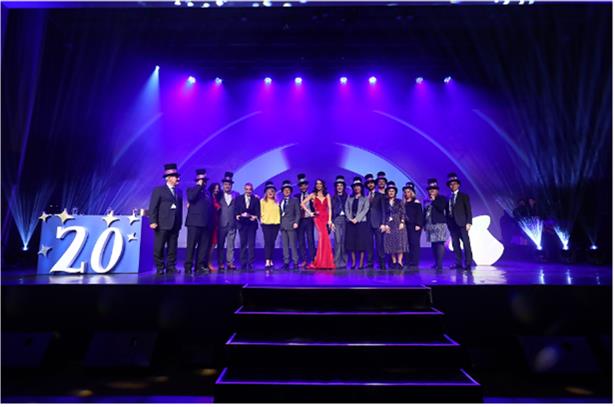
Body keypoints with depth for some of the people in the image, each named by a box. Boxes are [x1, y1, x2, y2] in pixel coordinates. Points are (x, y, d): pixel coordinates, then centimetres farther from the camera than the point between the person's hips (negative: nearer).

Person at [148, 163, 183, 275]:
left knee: (172, 247, 7)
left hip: (175, 225, 5)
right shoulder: (159, 190, 0)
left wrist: (179, 223, 9)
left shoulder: (179, 191, 15)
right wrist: (153, 221, -14)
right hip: (162, 224, -5)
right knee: (159, 247, 0)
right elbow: (153, 207, -6)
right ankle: (160, 267, 10)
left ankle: (171, 266, 14)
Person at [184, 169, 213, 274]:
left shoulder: (207, 193, 20)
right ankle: (188, 267, 2)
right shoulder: (191, 189, 4)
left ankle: (200, 266, 10)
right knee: (191, 245, -3)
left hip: (205, 223, 6)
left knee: (204, 246, 4)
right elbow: (191, 198, -19)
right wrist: (199, 185, -11)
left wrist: (210, 222, 12)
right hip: (194, 222, -6)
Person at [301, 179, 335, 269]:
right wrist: (310, 213, -3)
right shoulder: (313, 195, 8)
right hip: (318, 218, -2)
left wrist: (329, 220, -7)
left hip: (326, 218, 2)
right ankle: (322, 261, -9)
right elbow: (302, 203, 5)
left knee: (323, 238, -2)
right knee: (324, 237, -17)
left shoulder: (327, 196, 12)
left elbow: (329, 208, 4)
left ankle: (319, 261, 9)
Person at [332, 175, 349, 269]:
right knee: (338, 240, -10)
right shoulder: (333, 198, 15)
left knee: (344, 240, -2)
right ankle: (337, 262, -8)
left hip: (345, 219, 0)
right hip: (337, 220, 0)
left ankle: (344, 261, 5)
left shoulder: (347, 197, 14)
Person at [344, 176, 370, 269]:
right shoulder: (349, 199, 16)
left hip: (361, 222, -2)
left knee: (361, 243, -4)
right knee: (351, 243, -1)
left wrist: (357, 219, -14)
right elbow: (346, 209, 7)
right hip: (351, 223, 3)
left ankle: (361, 263, -1)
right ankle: (353, 262, 5)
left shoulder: (365, 199, 8)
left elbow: (365, 210, -4)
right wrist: (350, 219, -9)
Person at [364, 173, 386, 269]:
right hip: (368, 223, 2)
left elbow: (383, 210, 3)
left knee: (379, 243, -5)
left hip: (377, 223, -2)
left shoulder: (380, 195, 9)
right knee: (369, 244, 1)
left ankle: (382, 263, -1)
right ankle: (370, 263, 5)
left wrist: (383, 223, -6)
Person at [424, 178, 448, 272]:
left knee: (439, 243, -13)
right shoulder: (426, 201, 17)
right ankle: (436, 263, 15)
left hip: (439, 224, -5)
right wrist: (424, 224, 14)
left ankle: (440, 264, -16)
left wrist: (434, 200, -10)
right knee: (433, 244, 7)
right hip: (430, 225, 5)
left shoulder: (442, 199, 4)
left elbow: (441, 208, -13)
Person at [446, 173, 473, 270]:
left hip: (461, 223, -4)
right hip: (452, 224, 4)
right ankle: (458, 263, 10)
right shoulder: (448, 198, 14)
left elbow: (468, 210, -1)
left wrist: (468, 222, -11)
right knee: (455, 244, 5)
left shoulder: (464, 196, 5)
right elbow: (447, 211, 11)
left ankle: (468, 263, -4)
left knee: (466, 244, -5)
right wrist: (447, 223, 3)